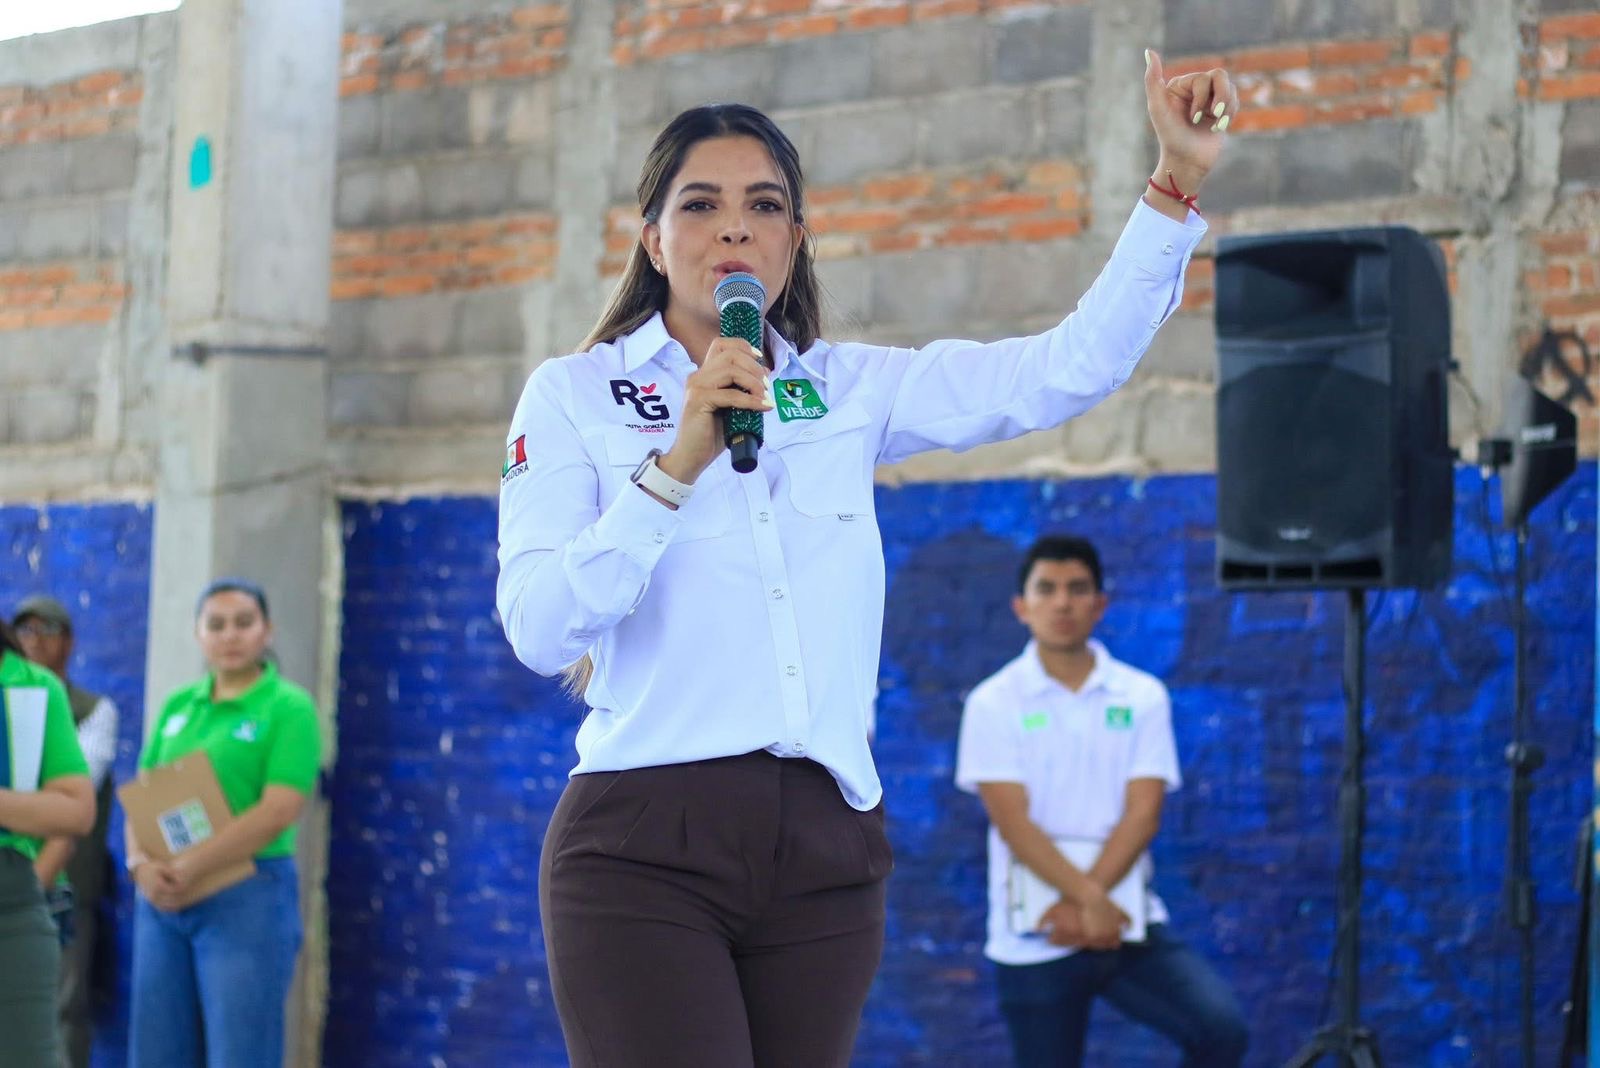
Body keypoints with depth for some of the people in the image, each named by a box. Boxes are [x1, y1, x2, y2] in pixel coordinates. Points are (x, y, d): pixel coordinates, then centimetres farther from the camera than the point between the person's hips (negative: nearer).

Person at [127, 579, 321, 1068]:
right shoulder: (177, 706, 14)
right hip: (162, 900, 6)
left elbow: (278, 811, -14)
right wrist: (141, 864, -9)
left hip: (248, 896, -6)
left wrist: (188, 868, -19)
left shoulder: (289, 707, -3)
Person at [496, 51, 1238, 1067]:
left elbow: (1075, 367, 5)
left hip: (825, 852, 4)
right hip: (644, 843, -3)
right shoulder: (573, 397, 4)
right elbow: (538, 630, -9)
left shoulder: (850, 391, 13)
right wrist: (675, 466, -17)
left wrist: (1177, 181, -2)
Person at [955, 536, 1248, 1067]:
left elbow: (1142, 813, -5)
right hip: (1034, 939, -1)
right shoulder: (994, 703, -1)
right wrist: (1087, 897, -23)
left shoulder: (1142, 697, 4)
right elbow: (1013, 821, -11)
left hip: (1128, 923, 1)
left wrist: (1088, 900, -18)